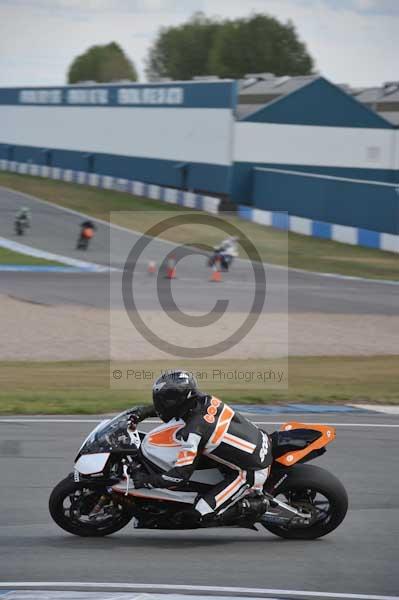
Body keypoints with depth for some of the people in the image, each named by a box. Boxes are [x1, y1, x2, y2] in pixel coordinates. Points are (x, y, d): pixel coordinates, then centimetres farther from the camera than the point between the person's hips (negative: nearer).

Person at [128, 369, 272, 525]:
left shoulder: (193, 432, -24)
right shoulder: (206, 400, -2)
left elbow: (181, 474, -22)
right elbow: (174, 405, 21)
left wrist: (145, 480, -11)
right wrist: (146, 411, 13)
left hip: (251, 473, -8)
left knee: (199, 514, -9)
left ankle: (258, 505, 0)